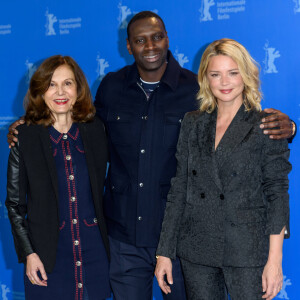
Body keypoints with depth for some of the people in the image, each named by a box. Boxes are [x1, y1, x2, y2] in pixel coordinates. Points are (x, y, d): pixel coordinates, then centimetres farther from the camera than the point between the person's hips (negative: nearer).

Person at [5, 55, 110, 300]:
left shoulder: (95, 130, 3)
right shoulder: (25, 137, -4)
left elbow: (99, 188, 10)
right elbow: (15, 204, -1)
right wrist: (28, 254, -6)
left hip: (94, 252, 2)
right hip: (48, 259, -2)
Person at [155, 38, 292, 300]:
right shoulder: (193, 124, 7)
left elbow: (277, 193, -6)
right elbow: (179, 189, 8)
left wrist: (274, 261, -12)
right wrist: (165, 252, 5)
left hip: (247, 253, -3)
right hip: (197, 252, 3)